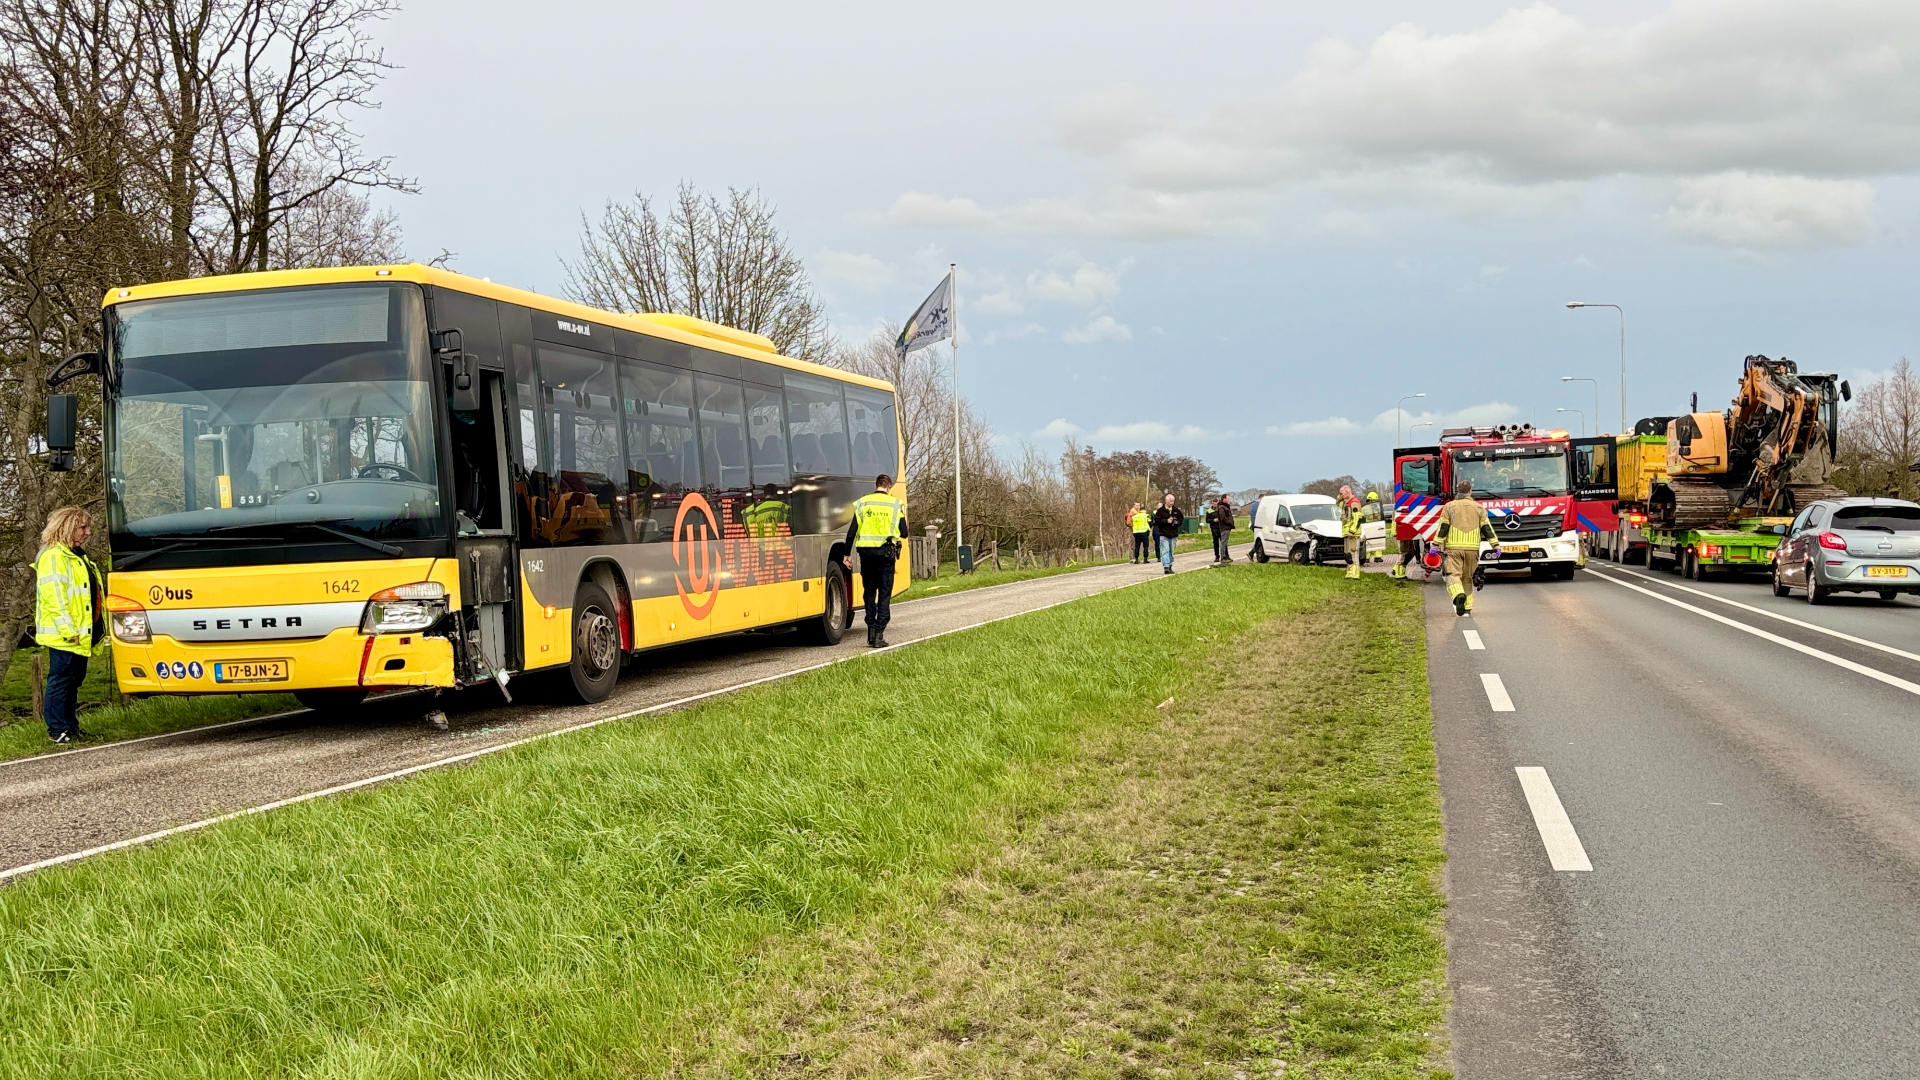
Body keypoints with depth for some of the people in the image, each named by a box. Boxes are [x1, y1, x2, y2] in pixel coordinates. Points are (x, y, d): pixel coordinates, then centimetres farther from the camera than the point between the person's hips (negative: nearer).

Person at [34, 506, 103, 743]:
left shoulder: (77, 556, 20)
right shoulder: (53, 556, -12)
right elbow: (52, 595, -19)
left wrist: (97, 628, 21)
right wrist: (67, 630, -22)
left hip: (80, 634, 10)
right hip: (63, 635, -10)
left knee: (74, 680, 13)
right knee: (61, 679, -6)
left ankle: (71, 726, 20)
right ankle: (58, 730, -2)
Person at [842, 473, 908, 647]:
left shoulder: (862, 503, 5)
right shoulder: (895, 504, 0)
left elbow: (852, 532, 2)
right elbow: (904, 533, 1)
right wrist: (903, 515, 20)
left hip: (866, 551, 2)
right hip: (885, 553, -2)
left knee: (869, 591, 14)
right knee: (884, 593, 3)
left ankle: (871, 630, 10)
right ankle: (879, 633, -4)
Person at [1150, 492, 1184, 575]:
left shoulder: (1176, 510, 7)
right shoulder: (1160, 510, -6)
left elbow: (1181, 519, 16)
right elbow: (1156, 521, -9)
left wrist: (1177, 522, -4)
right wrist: (1166, 521, -18)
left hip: (1173, 535, 5)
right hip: (1163, 535, -4)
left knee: (1171, 552, 12)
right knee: (1165, 551, -13)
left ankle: (1170, 567, 21)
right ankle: (1166, 567, -20)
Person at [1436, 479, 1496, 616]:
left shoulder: (1449, 507, 2)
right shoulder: (1478, 508, 8)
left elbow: (1443, 528, -3)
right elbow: (1487, 528, 6)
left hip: (1454, 548, -3)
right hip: (1472, 547, 3)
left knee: (1453, 574, -7)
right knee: (1467, 577, 13)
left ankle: (1459, 595, -36)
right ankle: (1467, 607, 15)